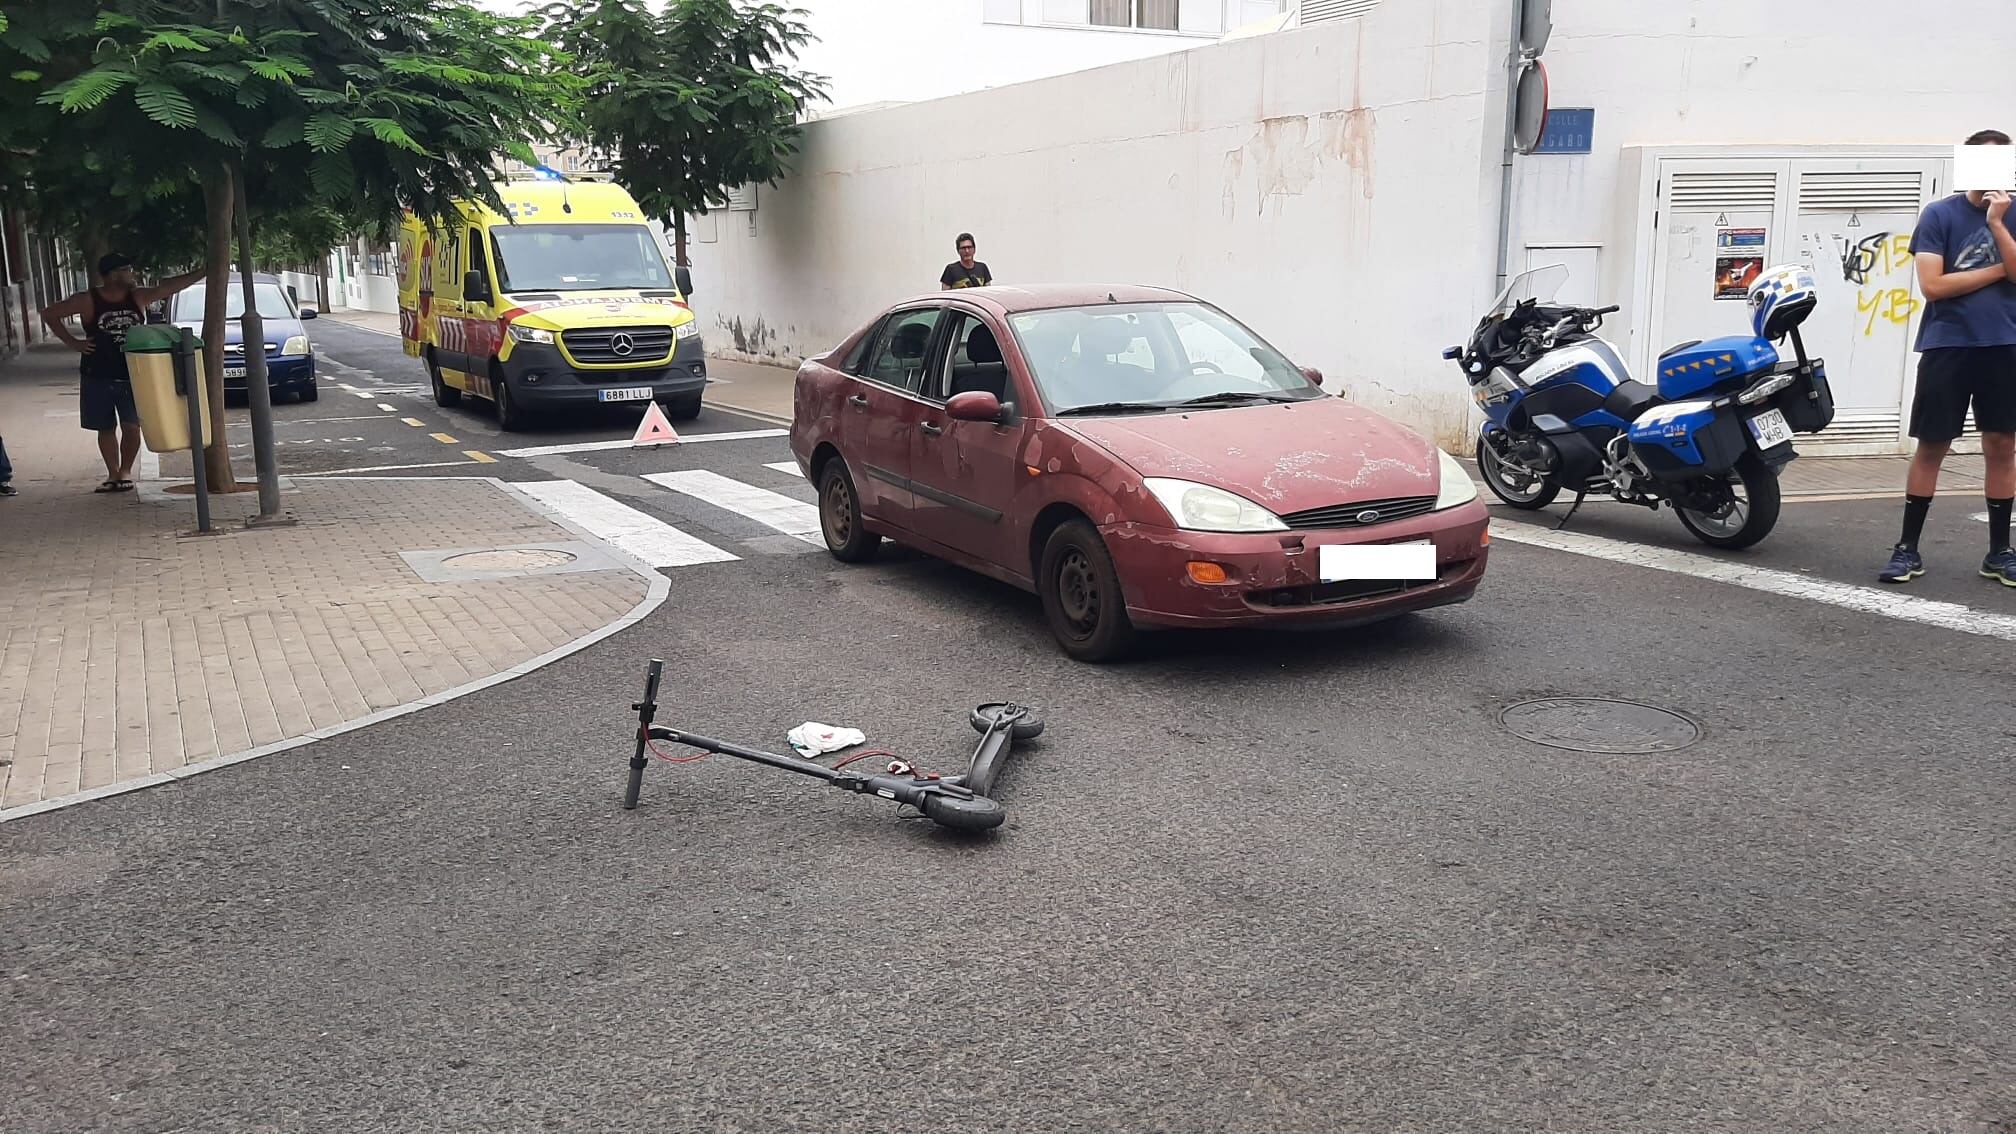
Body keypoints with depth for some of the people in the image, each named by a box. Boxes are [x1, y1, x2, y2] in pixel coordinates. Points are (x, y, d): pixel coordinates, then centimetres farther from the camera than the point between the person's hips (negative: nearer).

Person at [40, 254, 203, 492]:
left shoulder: (138, 297, 0)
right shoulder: (88, 301, -7)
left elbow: (170, 286, -9)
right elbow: (49, 314, 1)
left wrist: (204, 272, -20)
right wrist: (73, 342, -5)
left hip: (132, 376, 1)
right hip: (98, 377, -1)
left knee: (132, 426, -4)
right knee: (106, 428, 8)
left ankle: (125, 472, 12)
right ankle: (113, 474, 19)